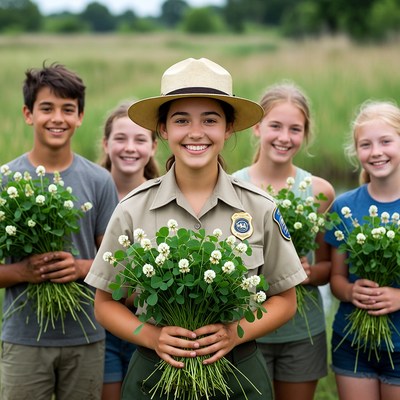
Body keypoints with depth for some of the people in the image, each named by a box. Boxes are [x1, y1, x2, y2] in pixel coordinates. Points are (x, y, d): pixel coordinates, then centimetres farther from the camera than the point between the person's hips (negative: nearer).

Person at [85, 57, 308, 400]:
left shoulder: (260, 209, -3)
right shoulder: (133, 210, -4)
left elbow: (285, 300, 4)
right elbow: (106, 303, 2)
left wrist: (236, 333, -13)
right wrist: (152, 336, -16)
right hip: (154, 371, 0)